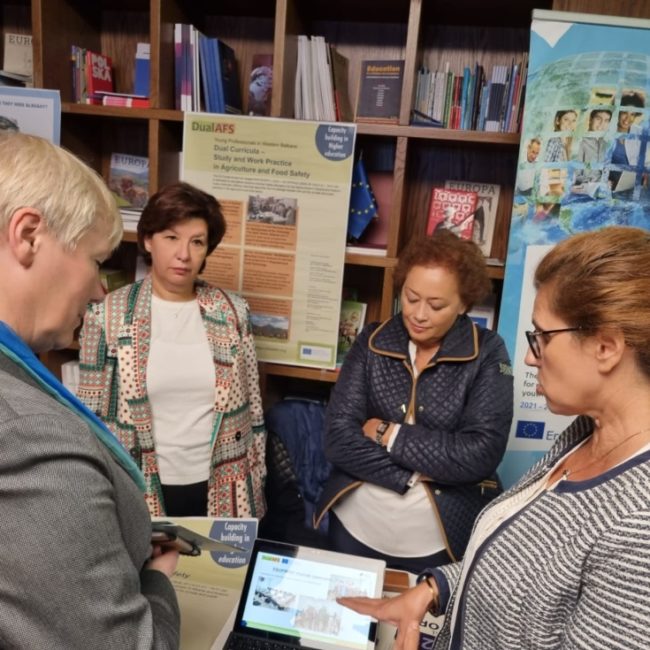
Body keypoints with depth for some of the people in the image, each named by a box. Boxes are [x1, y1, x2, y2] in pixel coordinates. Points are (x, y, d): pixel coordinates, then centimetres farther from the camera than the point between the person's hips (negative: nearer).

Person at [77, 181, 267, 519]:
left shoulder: (233, 312, -2)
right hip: (140, 492, -1)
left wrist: (257, 483, 5)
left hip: (223, 492, 2)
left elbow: (252, 408, 3)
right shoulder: (107, 316, -6)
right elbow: (91, 415, -1)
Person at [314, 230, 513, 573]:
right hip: (355, 529, 2)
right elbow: (338, 438, -11)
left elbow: (480, 454, -19)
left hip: (442, 541, -2)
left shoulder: (487, 354, -10)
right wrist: (416, 475, -20)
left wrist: (388, 434, -16)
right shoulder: (373, 341, -5)